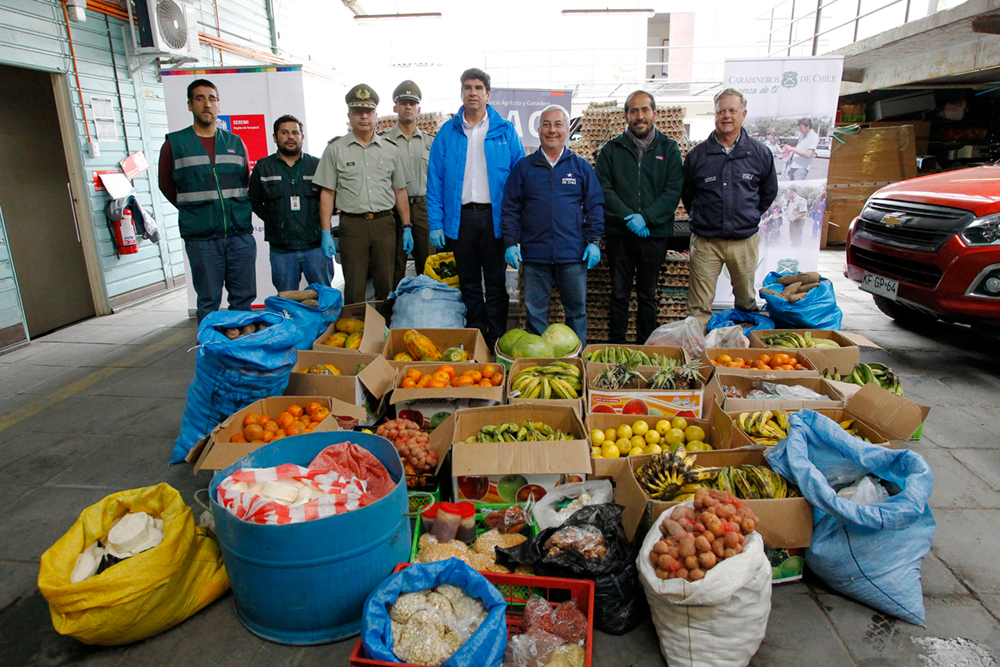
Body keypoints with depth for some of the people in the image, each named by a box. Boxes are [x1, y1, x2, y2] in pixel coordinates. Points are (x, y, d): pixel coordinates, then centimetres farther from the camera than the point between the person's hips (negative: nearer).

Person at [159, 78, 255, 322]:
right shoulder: (174, 144, 5)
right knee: (208, 302, 2)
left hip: (240, 233, 3)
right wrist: (195, 211, 10)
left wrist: (240, 212, 10)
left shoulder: (235, 142, 14)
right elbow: (166, 185, 13)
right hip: (201, 238, -2)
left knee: (244, 297, 6)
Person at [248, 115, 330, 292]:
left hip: (316, 246, 0)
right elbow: (254, 202, 14)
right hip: (281, 249, 1)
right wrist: (273, 221, 3)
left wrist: (320, 221, 2)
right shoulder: (262, 167, 9)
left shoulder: (317, 165, 8)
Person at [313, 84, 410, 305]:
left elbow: (400, 191, 14)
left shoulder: (390, 149, 11)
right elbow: (327, 193, 3)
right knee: (354, 290, -1)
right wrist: (326, 233, -3)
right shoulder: (335, 149, 5)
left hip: (385, 223, 2)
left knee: (386, 286, 6)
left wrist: (406, 228, 8)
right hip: (352, 225, -2)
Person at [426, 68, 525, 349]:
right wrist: (436, 223, -3)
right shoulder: (447, 132, 8)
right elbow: (435, 181, 5)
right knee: (469, 283, 10)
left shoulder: (505, 131, 5)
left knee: (496, 282, 3)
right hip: (460, 217, 2)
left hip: (495, 216, -1)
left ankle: (497, 343, 13)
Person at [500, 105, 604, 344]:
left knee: (577, 310, 7)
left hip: (573, 254, 0)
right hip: (534, 253, 0)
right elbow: (510, 208, 7)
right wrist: (510, 243, -1)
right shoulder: (523, 167, 8)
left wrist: (594, 242, -1)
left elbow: (595, 206, 8)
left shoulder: (581, 167, 9)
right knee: (535, 311, 7)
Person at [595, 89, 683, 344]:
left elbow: (673, 191, -1)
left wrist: (646, 218, -14)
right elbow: (603, 189, -2)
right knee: (619, 293, 6)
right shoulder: (611, 149, 7)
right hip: (618, 233, 0)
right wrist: (628, 217, -14)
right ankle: (616, 345, 15)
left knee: (648, 295, 8)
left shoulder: (668, 148, 7)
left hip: (655, 232, 0)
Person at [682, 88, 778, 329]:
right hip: (705, 241, -1)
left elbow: (769, 192, 19)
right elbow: (686, 194, 14)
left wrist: (749, 217, 16)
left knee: (746, 300, 15)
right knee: (699, 305, -3)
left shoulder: (759, 153, 4)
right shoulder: (697, 154, 1)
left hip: (745, 240, 2)